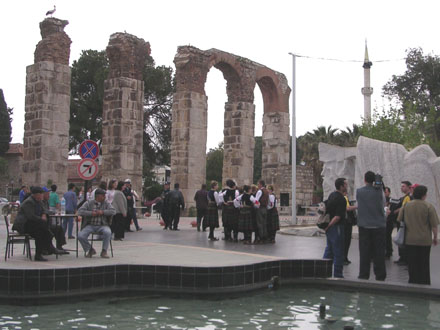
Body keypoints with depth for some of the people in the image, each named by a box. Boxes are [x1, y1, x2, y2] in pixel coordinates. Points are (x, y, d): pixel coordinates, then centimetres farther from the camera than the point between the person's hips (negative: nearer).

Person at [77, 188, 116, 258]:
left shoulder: (106, 204, 11)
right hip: (90, 225, 1)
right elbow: (80, 211, -4)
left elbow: (113, 211, -5)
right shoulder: (88, 203, 8)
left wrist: (103, 212, -16)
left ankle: (104, 251, -14)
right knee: (80, 236, -24)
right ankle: (90, 250, 4)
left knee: (108, 232, -34)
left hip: (102, 226, 0)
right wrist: (91, 213, -15)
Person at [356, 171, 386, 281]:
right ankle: (380, 276, 9)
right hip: (379, 225, 0)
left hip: (364, 226, 0)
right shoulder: (379, 191, -5)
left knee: (364, 252, 5)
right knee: (379, 252, 6)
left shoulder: (359, 192, -3)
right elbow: (384, 204, 8)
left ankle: (363, 276, 7)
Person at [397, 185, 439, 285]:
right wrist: (435, 237, 2)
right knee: (424, 265, 10)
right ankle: (424, 283, 16)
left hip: (409, 240, 3)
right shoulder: (428, 207, -11)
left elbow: (399, 220, 8)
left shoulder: (406, 205, 1)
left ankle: (413, 282, 17)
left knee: (412, 264, 12)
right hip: (424, 240, -2)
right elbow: (434, 225, -11)